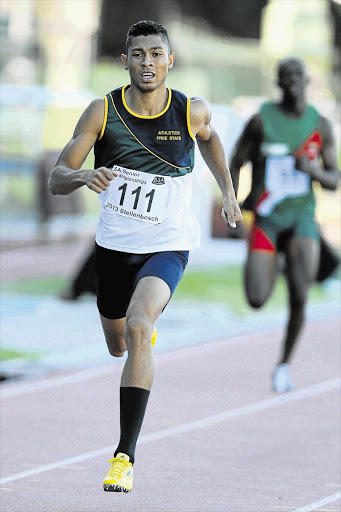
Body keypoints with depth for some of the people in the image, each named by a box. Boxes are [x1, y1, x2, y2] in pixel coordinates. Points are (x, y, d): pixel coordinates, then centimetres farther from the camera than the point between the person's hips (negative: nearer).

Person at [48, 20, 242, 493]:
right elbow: (56, 180, -11)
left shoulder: (191, 112, -9)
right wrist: (84, 176, -32)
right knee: (117, 345, 21)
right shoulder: (103, 112, -10)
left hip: (168, 246, -3)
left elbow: (209, 137, 17)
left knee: (138, 329, -28)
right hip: (114, 245, 3)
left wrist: (228, 192, 15)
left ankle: (126, 455, -28)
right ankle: (148, 331, 63)